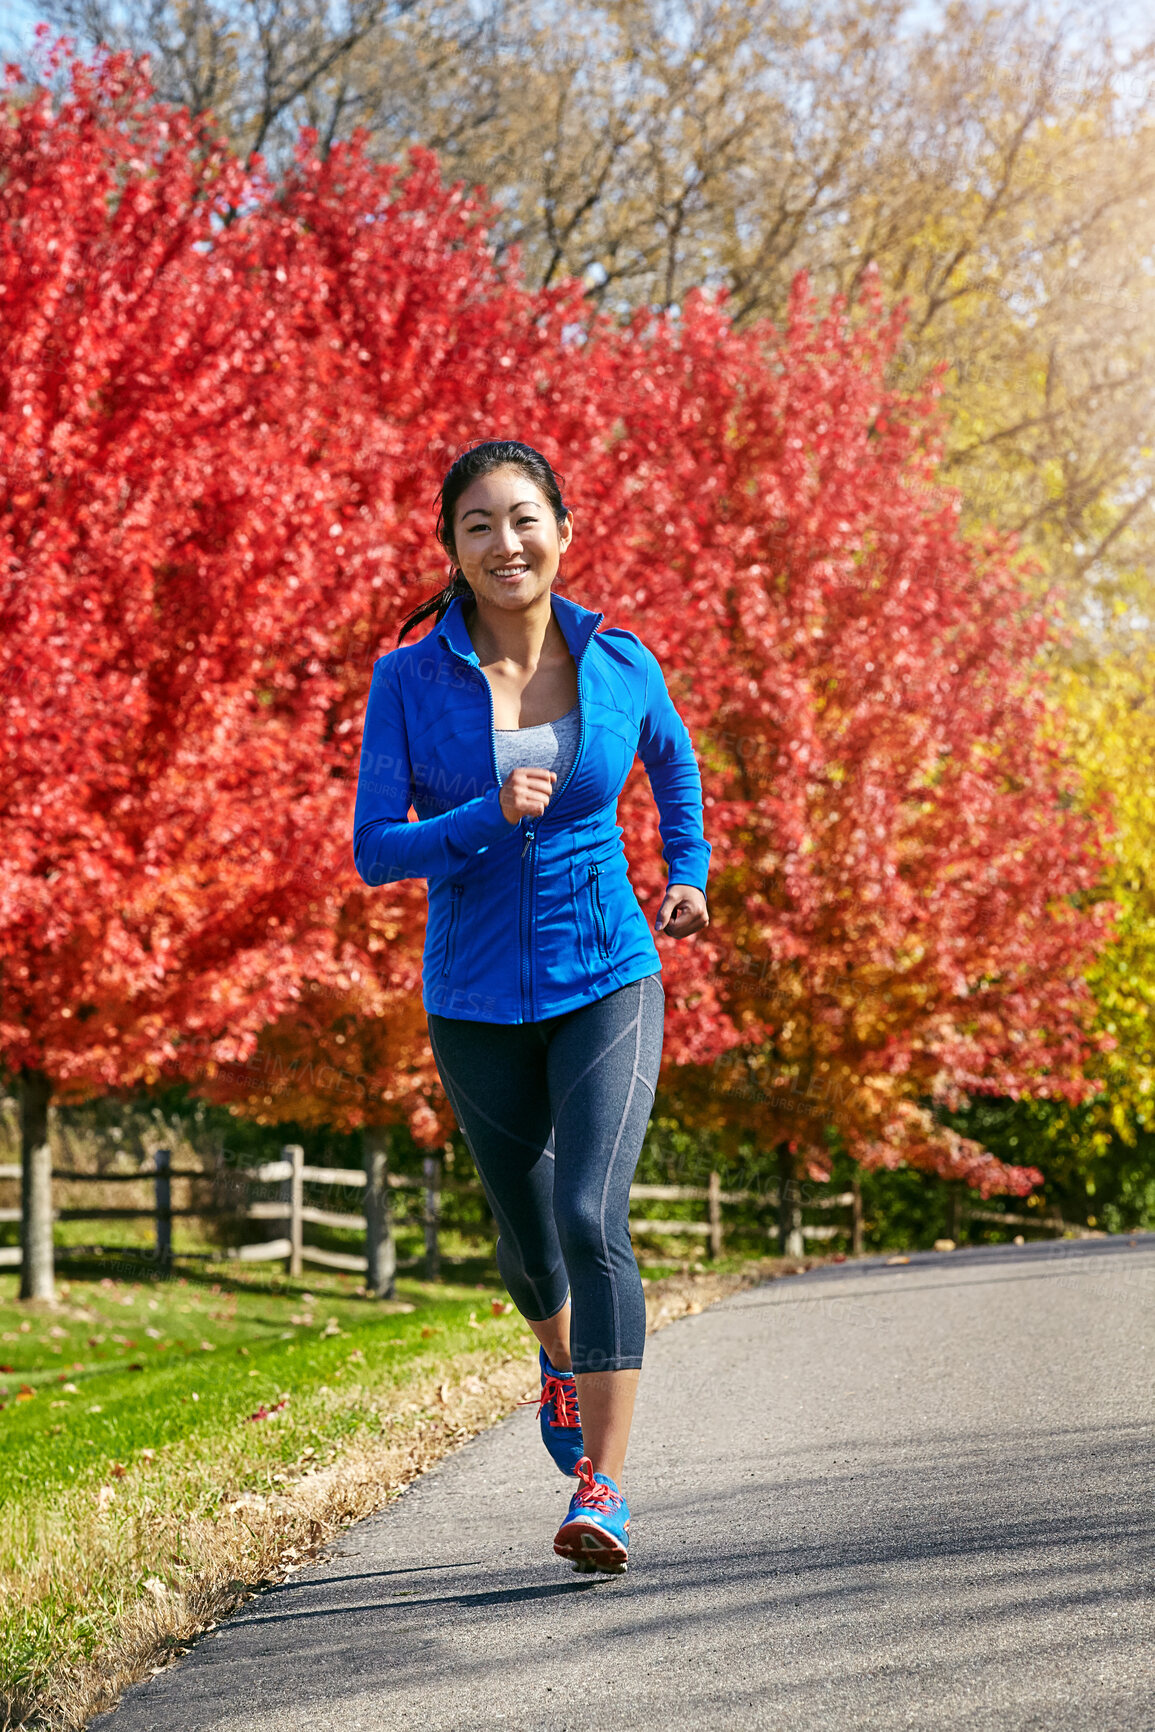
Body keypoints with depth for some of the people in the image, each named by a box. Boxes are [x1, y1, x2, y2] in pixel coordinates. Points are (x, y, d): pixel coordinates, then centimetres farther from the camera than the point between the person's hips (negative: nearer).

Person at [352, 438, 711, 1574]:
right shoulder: (410, 682, -7)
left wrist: (690, 879, 9)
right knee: (526, 1228, 16)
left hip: (605, 980, -1)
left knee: (591, 1219, -18)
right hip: (477, 1000, 1)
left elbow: (674, 765, 19)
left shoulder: (621, 667, -3)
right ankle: (559, 1352, 52)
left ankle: (603, 1489, -16)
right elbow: (375, 851, -10)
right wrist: (488, 817, -24)